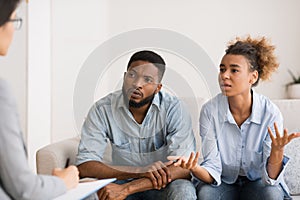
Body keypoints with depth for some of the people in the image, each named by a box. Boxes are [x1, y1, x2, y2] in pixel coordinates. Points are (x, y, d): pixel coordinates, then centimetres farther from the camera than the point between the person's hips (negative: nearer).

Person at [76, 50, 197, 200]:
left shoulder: (173, 108, -15)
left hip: (161, 185, 0)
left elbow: (184, 168, -24)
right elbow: (84, 166, -18)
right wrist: (139, 170, -32)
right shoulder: (102, 109, -11)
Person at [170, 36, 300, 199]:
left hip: (257, 182, 0)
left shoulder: (271, 113, -17)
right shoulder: (210, 111, -15)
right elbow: (213, 170, -16)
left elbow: (270, 177, -17)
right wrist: (195, 169, -39)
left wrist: (277, 151, -38)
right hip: (223, 183, 0)